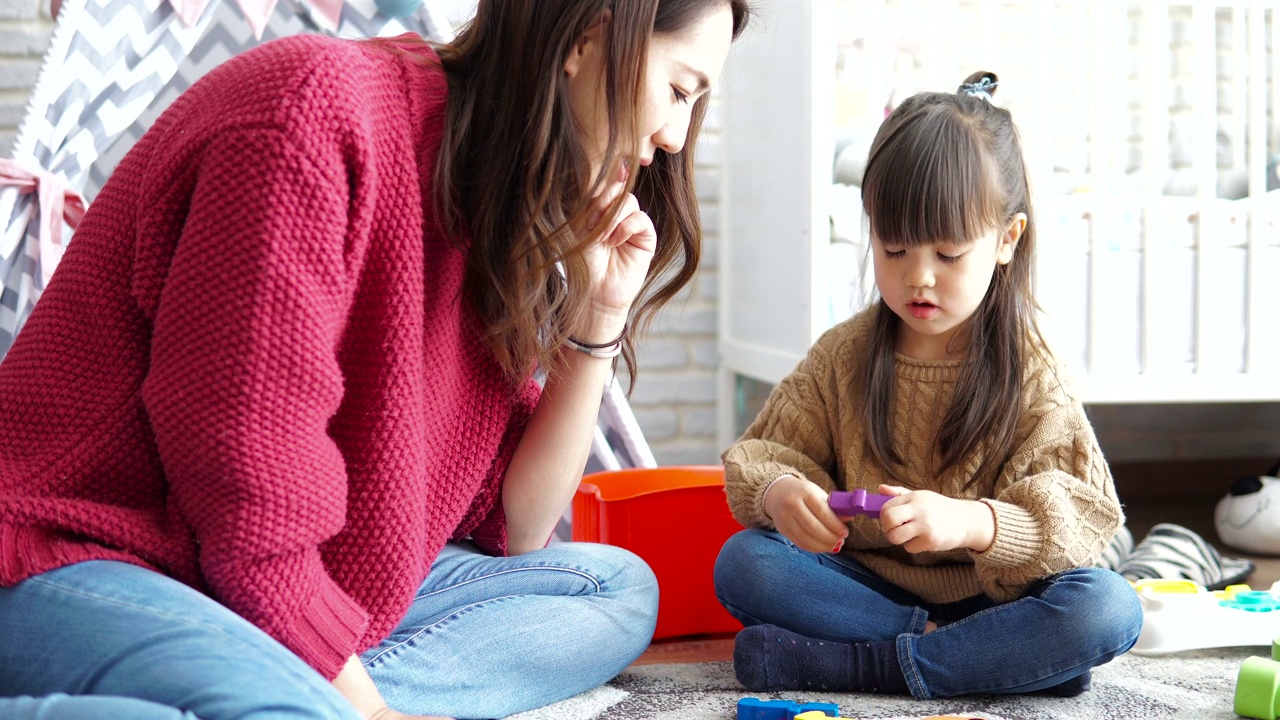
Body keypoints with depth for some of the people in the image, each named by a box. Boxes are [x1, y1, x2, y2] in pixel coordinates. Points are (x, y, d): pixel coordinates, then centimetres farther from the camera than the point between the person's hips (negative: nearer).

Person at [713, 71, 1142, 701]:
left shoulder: (1031, 377, -5)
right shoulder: (842, 356, 2)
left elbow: (1082, 515, -13)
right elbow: (762, 454, 3)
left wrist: (972, 523, -33)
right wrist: (777, 491, -24)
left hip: (990, 594, -1)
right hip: (865, 585, 2)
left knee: (1108, 608, -29)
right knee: (741, 562, -23)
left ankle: (852, 664, -27)